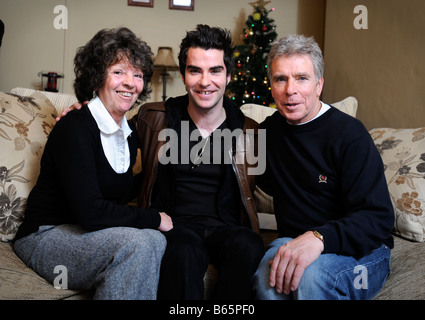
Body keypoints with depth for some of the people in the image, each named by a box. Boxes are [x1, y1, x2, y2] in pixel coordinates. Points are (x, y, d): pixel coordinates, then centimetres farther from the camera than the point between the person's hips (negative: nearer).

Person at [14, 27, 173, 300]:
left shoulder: (130, 135, 8)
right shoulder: (75, 128, -17)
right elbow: (89, 211, -26)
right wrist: (154, 219, -18)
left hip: (89, 235, 7)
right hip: (46, 236, -7)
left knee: (158, 241, -23)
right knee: (138, 244, -31)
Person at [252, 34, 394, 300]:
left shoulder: (349, 134, -11)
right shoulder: (271, 129, 8)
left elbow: (378, 218, -19)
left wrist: (318, 238, -35)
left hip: (361, 252, -3)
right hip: (293, 245, 3)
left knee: (312, 275, -35)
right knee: (269, 270, -31)